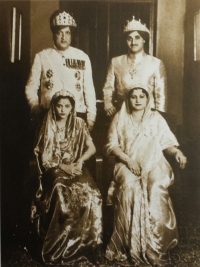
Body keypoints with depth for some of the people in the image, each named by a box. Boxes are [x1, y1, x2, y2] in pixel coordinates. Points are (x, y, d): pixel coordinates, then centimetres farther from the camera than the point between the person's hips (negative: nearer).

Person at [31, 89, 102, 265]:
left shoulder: (79, 124, 7)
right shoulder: (48, 126, 3)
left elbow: (91, 147, 4)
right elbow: (44, 157, 1)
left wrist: (79, 161, -15)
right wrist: (63, 166, -14)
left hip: (76, 167, 2)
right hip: (54, 169, -1)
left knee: (90, 194, -29)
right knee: (61, 193, -33)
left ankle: (84, 245, -15)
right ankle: (59, 249, -19)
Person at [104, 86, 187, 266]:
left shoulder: (156, 118, 12)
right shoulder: (120, 118, 11)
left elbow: (167, 142, 7)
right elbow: (112, 145, 5)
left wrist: (176, 151, -15)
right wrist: (128, 159, -9)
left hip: (154, 164, 1)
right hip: (127, 164, 0)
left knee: (157, 189, -28)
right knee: (128, 186, -31)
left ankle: (156, 248, -17)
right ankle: (129, 247, -19)